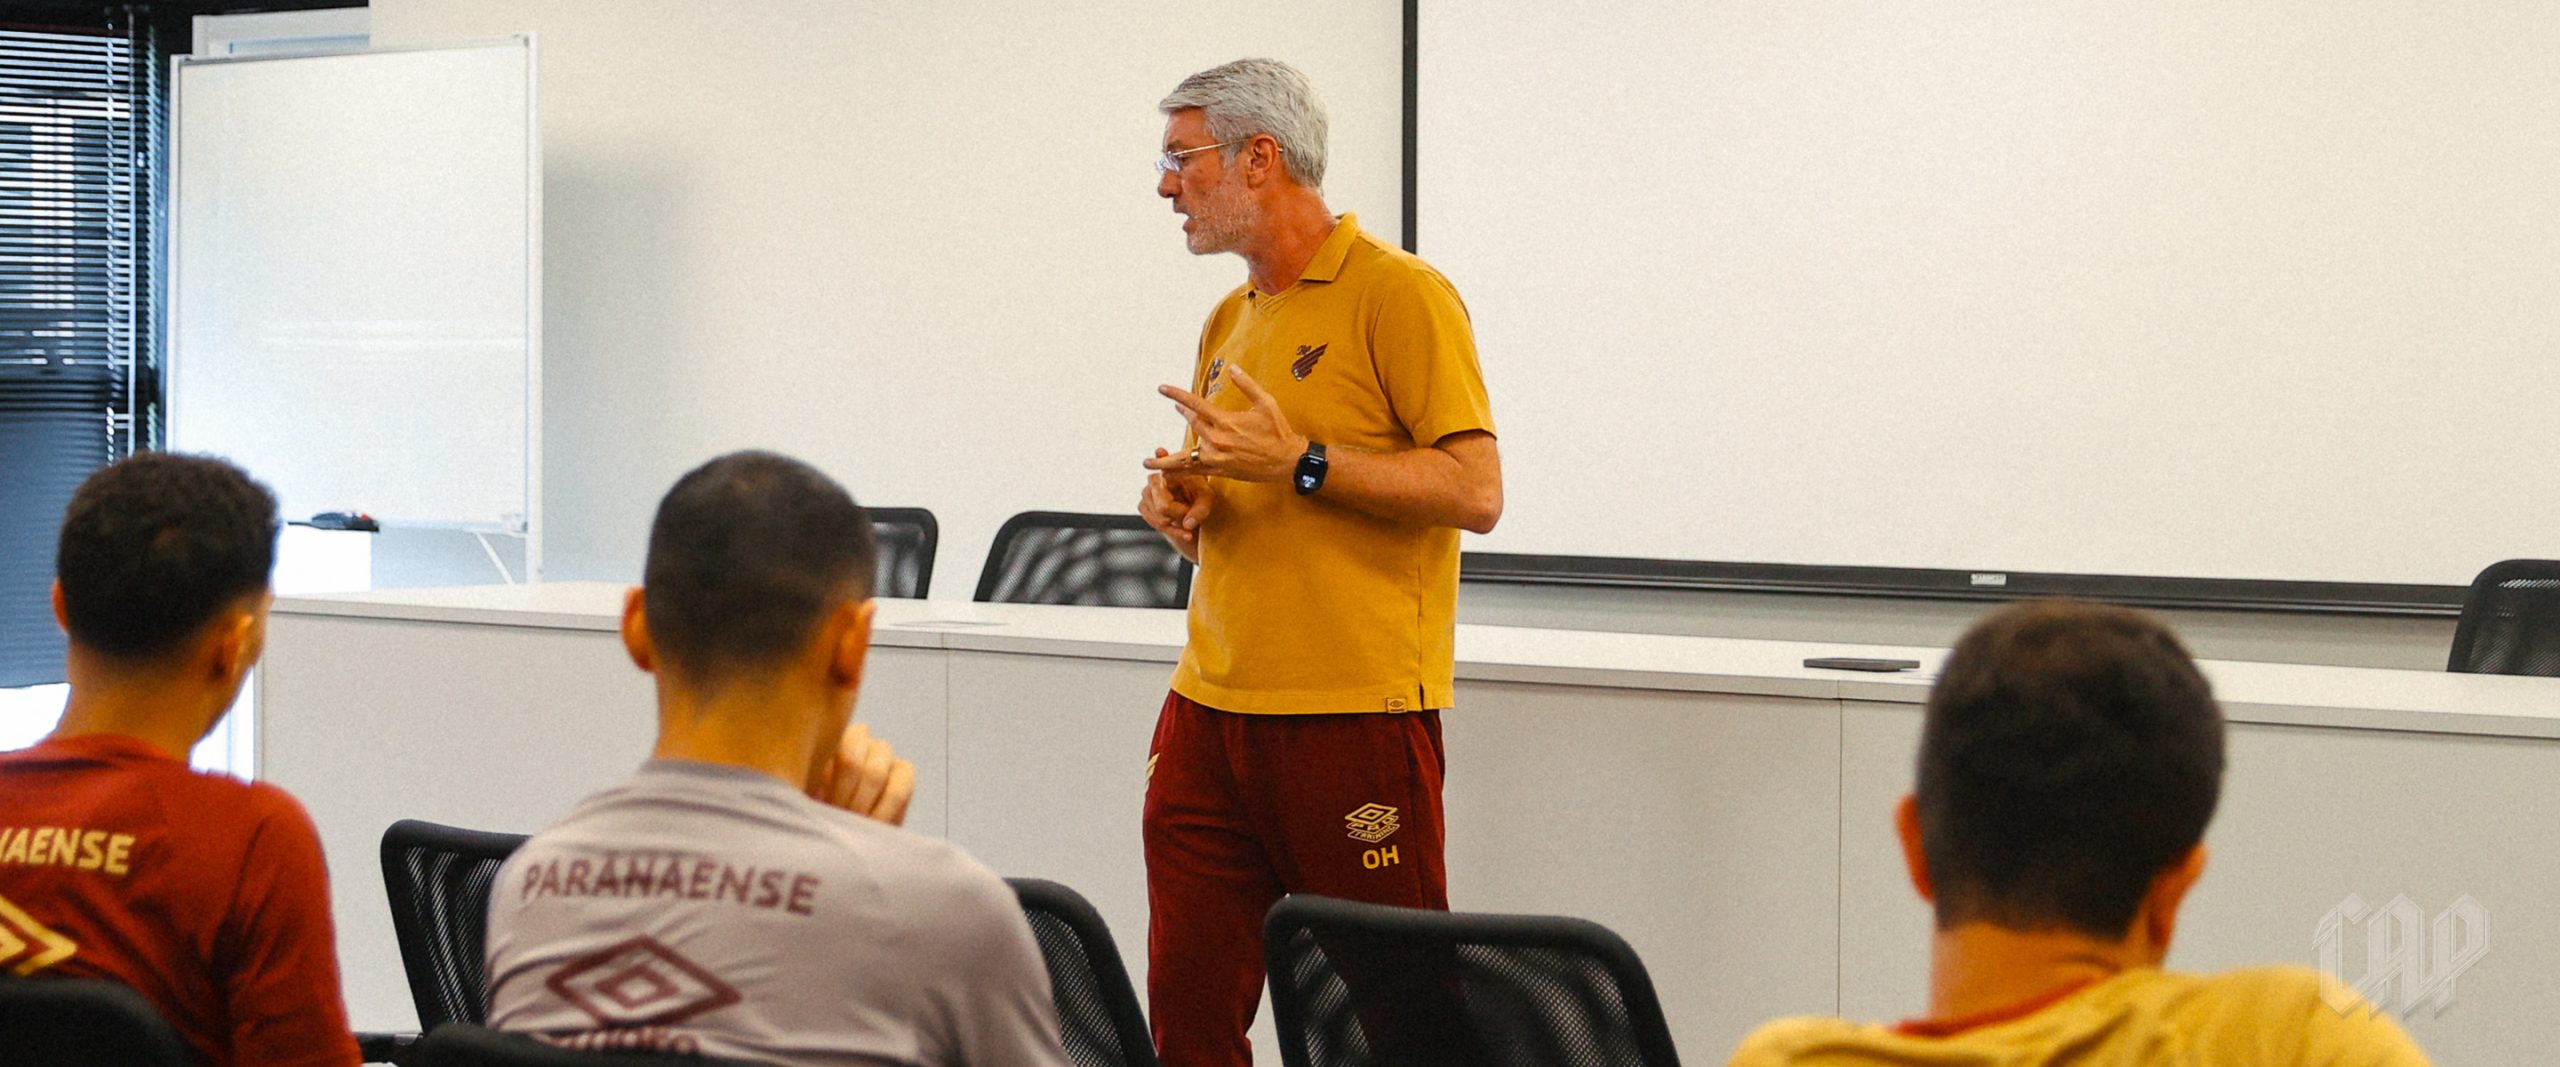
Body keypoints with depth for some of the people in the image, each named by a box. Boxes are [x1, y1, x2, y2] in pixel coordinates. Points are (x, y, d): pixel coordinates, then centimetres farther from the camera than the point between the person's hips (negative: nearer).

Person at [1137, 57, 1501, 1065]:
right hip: (1209, 708, 7)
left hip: (1354, 715, -7)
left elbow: (1474, 491, -14)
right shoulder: (1230, 319, 18)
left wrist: (1298, 460, -18)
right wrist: (1180, 496, 6)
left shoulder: (1400, 294, -7)